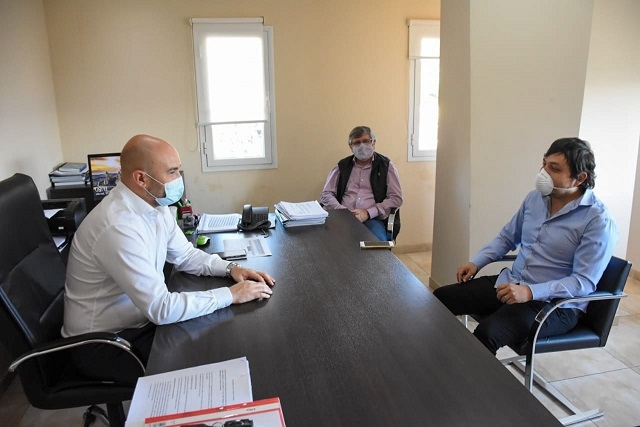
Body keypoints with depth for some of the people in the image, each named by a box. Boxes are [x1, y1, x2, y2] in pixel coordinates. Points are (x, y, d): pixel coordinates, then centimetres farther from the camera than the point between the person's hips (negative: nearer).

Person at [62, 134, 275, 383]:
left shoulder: (154, 205, -4)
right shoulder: (118, 227, -33)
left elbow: (185, 255, 8)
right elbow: (161, 309, -33)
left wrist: (230, 268, -9)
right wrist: (231, 295, -27)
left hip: (140, 318, 8)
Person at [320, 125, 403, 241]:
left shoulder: (386, 165, 10)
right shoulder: (342, 166, 16)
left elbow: (396, 198, 4)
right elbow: (326, 194, 13)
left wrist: (368, 213, -9)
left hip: (372, 219, -1)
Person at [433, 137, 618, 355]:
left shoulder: (598, 221, -14)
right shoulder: (535, 198, 5)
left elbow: (584, 282, -19)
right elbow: (507, 237, 18)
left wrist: (530, 292, -30)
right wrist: (476, 262, 4)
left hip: (555, 304, -6)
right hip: (510, 283, 7)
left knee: (487, 332, -32)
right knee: (441, 298, -7)